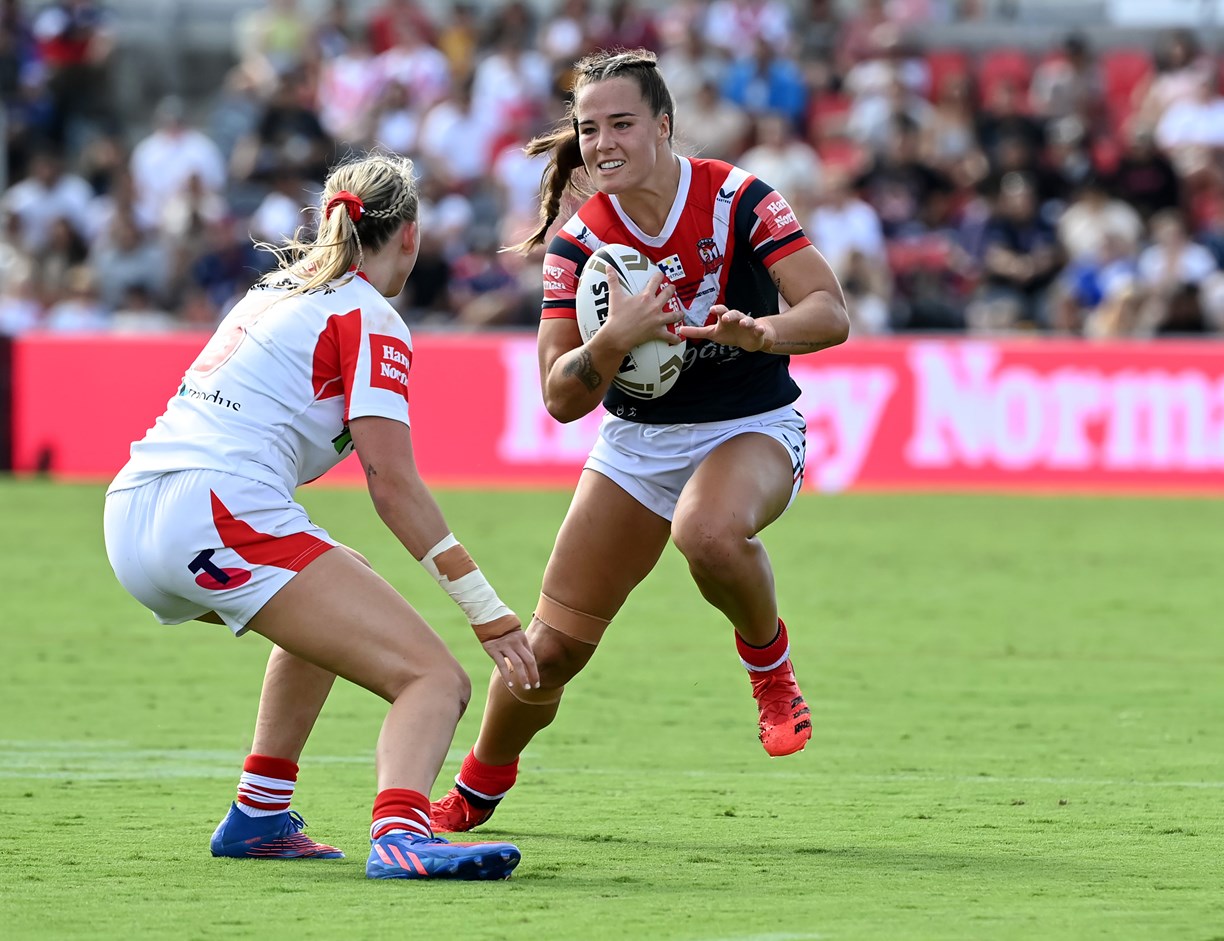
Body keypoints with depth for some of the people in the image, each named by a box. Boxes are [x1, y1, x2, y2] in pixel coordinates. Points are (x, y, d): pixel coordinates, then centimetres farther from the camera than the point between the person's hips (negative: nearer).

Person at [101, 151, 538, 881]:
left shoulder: (276, 292, 24)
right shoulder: (370, 319, 1)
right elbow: (393, 485, -8)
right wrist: (487, 609, -9)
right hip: (221, 519, -9)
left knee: (335, 598, 37)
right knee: (436, 681, -15)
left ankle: (260, 816, 32)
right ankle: (400, 834, -45)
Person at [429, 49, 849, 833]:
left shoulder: (737, 200, -16)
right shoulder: (578, 243, -9)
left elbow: (830, 313, -21)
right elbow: (562, 398, -10)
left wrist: (760, 333, -42)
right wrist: (615, 339, -30)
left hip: (750, 429, -3)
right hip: (639, 439, 3)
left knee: (710, 531, -40)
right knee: (553, 647, -1)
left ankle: (769, 661, -9)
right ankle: (480, 786, 26)